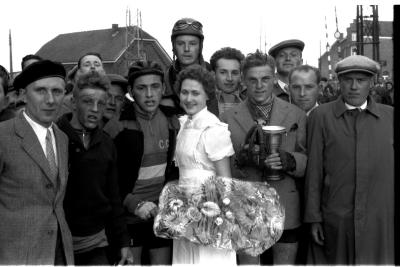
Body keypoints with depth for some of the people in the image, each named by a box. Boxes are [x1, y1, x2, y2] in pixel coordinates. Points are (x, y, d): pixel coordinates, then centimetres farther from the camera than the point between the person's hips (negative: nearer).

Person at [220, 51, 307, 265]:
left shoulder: (296, 115, 4)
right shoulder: (228, 118, 2)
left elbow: (309, 161, 2)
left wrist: (289, 161, -18)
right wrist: (241, 160, -18)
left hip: (286, 213, 1)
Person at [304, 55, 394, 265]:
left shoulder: (389, 116, 7)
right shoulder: (321, 116, 2)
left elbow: (392, 167, 7)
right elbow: (313, 169, 1)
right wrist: (314, 218, 0)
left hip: (381, 219, 1)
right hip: (337, 219, -1)